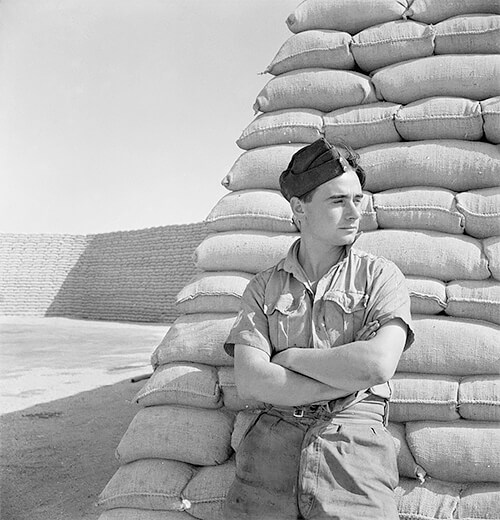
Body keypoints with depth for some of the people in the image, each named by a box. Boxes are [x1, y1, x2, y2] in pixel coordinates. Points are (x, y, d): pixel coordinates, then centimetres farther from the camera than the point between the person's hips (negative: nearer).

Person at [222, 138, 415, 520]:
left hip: (355, 447, -1)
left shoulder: (380, 275, 3)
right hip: (270, 446, 2)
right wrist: (350, 382, -10)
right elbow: (250, 382, -5)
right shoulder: (263, 288, 7)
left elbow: (378, 364, -14)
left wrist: (289, 356, -4)